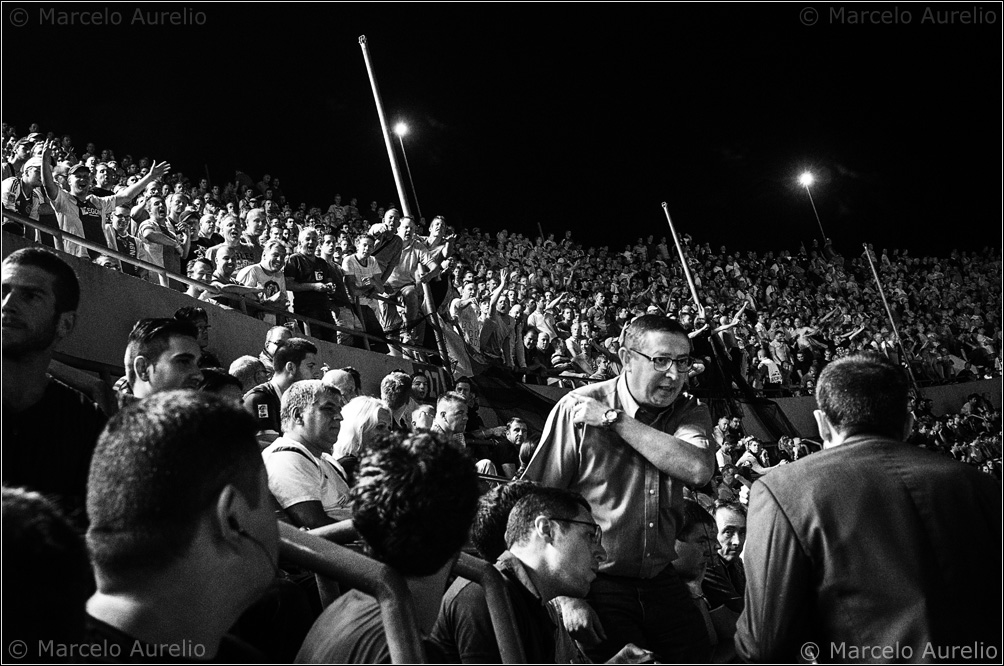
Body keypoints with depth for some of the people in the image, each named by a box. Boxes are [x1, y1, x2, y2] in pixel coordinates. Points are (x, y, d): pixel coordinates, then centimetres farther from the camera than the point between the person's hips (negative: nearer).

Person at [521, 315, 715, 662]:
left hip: (662, 582, 4)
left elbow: (699, 470, -23)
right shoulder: (577, 407, -13)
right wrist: (565, 596, -15)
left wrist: (615, 419, -23)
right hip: (597, 587, -4)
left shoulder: (690, 412, 0)